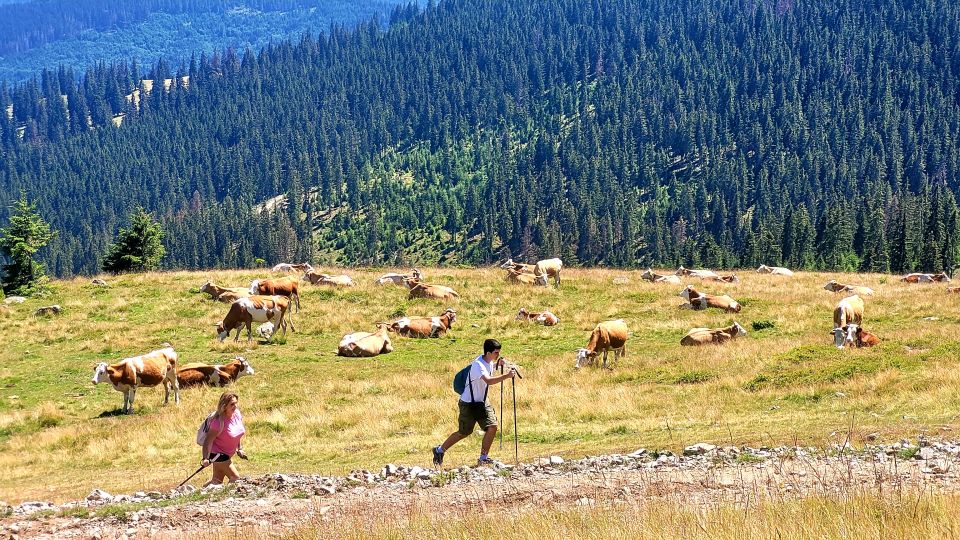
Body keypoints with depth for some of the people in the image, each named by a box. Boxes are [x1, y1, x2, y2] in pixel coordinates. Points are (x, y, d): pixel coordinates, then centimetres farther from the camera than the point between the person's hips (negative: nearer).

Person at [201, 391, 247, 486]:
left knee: (218, 481, 12)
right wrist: (205, 458, -38)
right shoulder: (219, 422, -28)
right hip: (218, 453, -8)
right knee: (235, 478, -8)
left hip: (227, 454, 8)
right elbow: (208, 440, -30)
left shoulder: (237, 414, -4)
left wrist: (239, 449, 19)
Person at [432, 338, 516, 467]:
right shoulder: (478, 365, -28)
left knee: (492, 427, -9)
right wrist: (507, 376, -48)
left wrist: (498, 364, 7)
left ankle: (483, 458, 2)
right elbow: (489, 380, -45)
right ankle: (439, 450, 26)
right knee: (463, 433, 5)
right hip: (468, 404, -8)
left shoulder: (489, 361, 0)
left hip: (482, 403, 8)